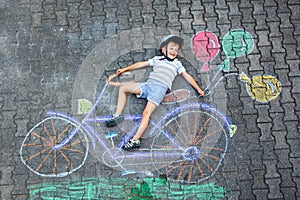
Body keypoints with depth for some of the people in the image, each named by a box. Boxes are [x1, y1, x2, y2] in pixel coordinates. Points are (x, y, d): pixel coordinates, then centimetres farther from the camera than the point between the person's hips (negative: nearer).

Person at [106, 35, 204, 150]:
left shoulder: (177, 63, 19)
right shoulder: (157, 59, 24)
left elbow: (187, 76, 19)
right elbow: (141, 64, 27)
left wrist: (198, 88, 13)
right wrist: (125, 69, 27)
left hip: (160, 88, -4)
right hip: (148, 84, 4)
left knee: (146, 113, -22)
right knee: (122, 88, -6)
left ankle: (135, 140, -25)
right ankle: (117, 115, -2)